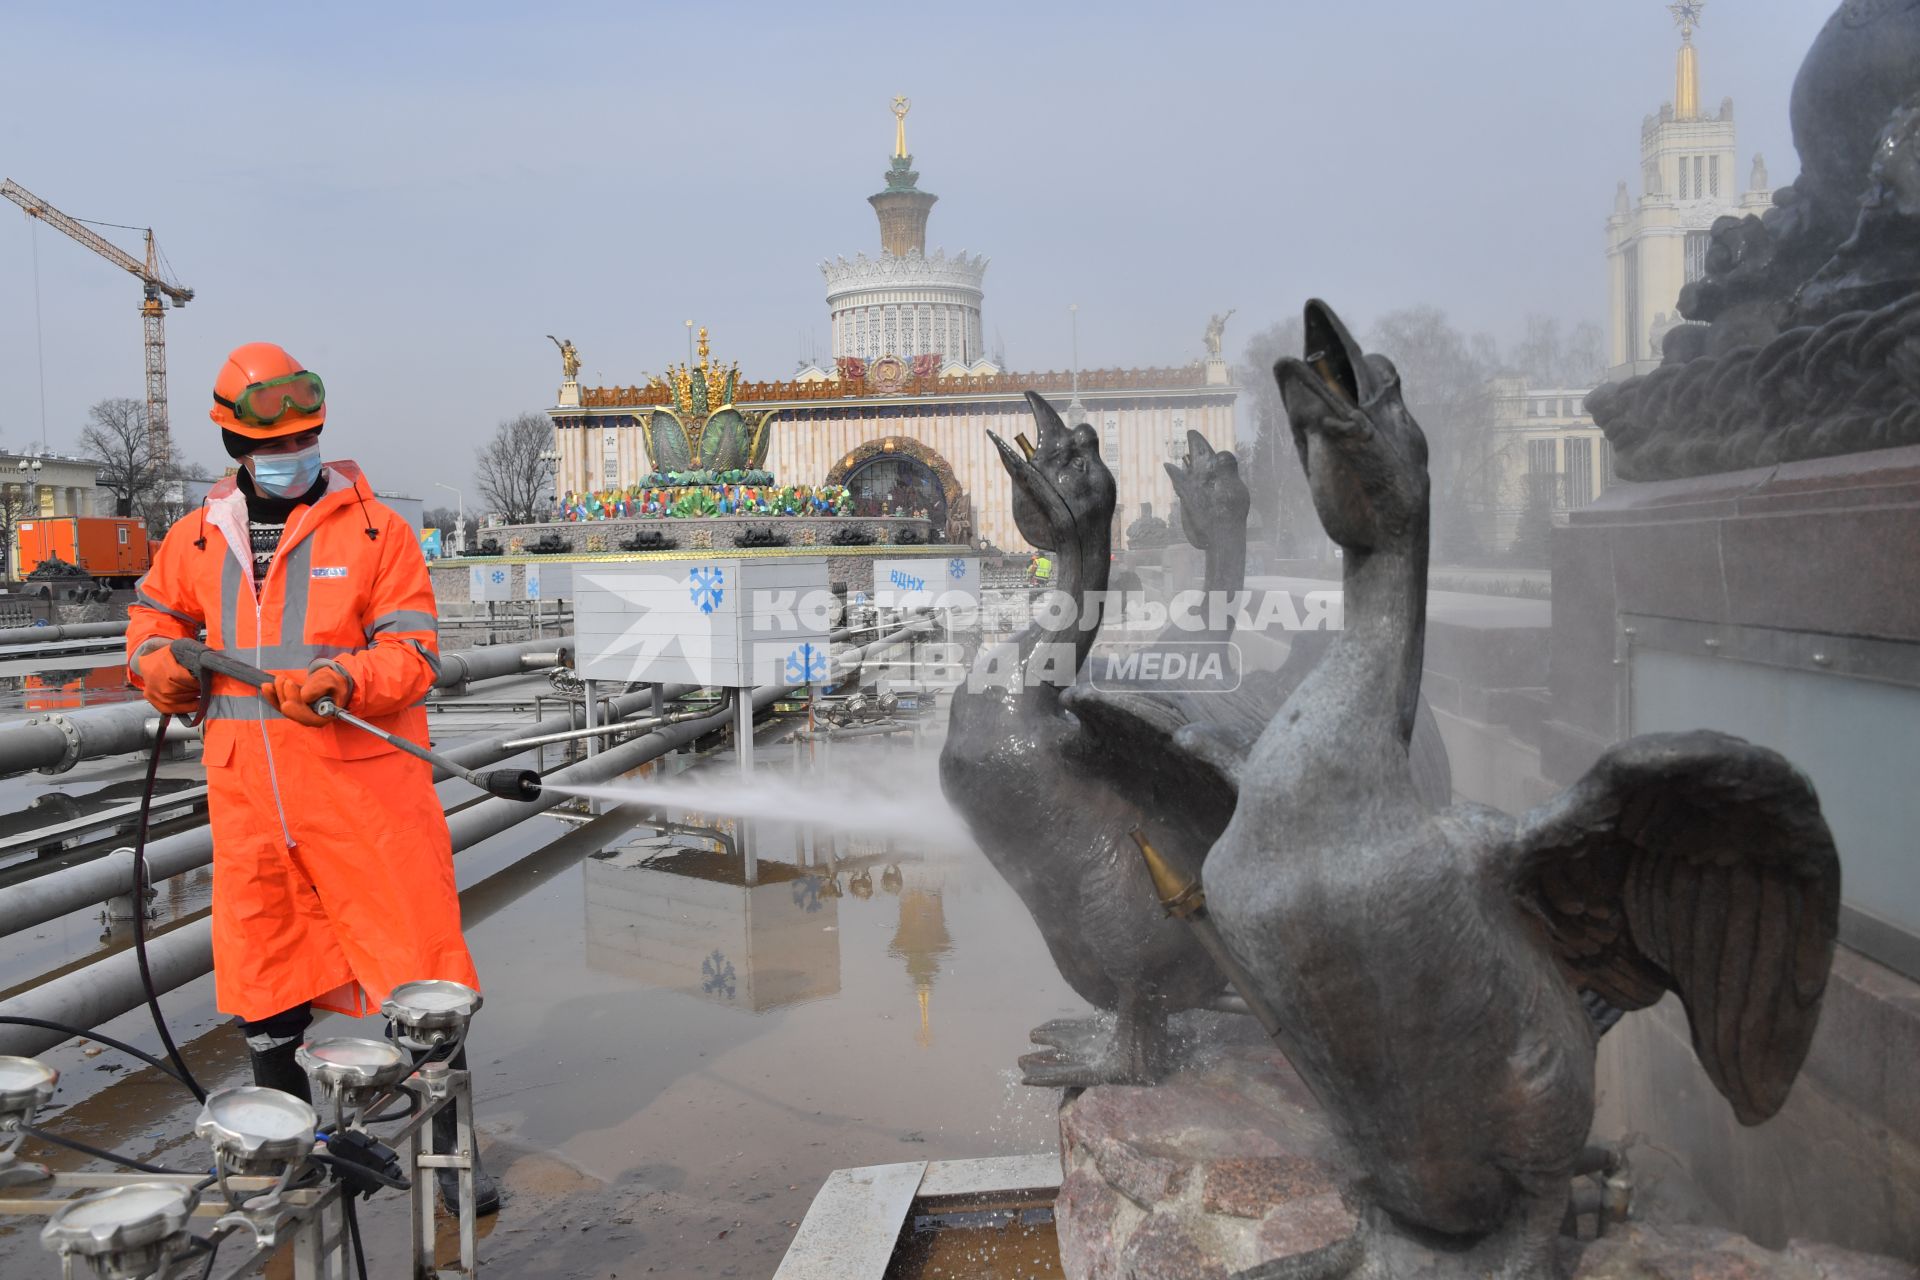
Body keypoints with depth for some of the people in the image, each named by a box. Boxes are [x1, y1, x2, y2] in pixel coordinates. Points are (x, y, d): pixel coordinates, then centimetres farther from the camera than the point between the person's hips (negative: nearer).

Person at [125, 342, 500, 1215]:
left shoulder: (373, 529, -2)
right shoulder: (200, 537, 10)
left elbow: (412, 649, -6)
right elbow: (154, 612, 28)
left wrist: (340, 680, -23)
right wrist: (158, 661, 7)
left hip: (361, 780, -4)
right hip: (246, 787, 4)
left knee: (419, 962, -1)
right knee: (260, 974, 14)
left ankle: (450, 1147, 15)